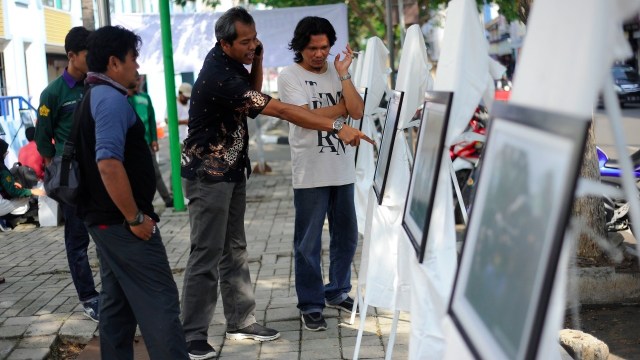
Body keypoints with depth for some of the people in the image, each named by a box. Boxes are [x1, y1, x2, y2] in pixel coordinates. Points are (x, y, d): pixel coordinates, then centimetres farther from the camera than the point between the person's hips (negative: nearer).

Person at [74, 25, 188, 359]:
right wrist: (135, 218, -22)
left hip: (105, 219, 10)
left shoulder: (92, 97, 15)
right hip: (121, 221, -10)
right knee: (159, 301, -8)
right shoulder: (111, 98, -17)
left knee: (117, 301, 15)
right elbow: (109, 164, -28)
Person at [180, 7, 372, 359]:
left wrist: (257, 61, -2)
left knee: (234, 251, 12)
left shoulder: (228, 62, 2)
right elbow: (281, 110, -31)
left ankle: (240, 321, 20)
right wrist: (337, 127, -31)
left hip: (231, 171, 9)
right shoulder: (219, 77, -27)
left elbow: (254, 95, 18)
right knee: (207, 256, -7)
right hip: (208, 175, -9)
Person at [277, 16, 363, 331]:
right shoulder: (289, 76, -4)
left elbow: (358, 112, -2)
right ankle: (311, 305, 10)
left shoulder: (337, 73, 10)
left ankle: (337, 292, 30)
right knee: (308, 243, 0)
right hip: (310, 173, -5)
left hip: (342, 170, 5)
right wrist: (343, 106, -6)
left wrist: (343, 74, -8)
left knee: (346, 235, 13)